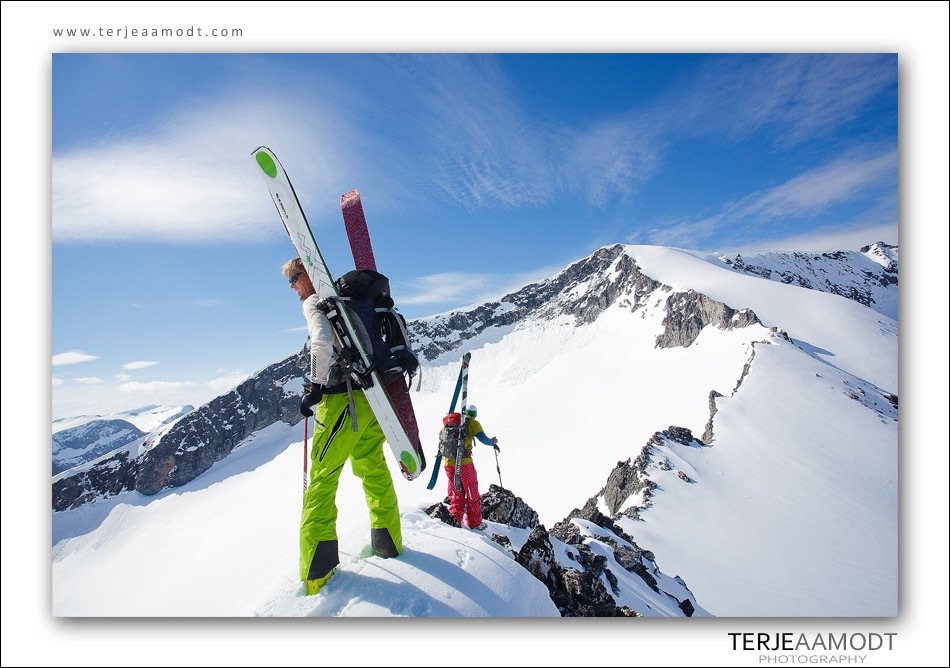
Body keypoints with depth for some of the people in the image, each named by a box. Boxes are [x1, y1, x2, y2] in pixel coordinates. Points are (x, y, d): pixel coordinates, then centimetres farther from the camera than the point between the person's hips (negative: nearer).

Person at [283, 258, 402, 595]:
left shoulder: (315, 302, -1)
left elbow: (322, 343, -22)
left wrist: (315, 387, -13)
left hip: (344, 396, -8)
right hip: (373, 395, 8)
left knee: (323, 475, -2)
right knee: (372, 468, 17)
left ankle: (317, 573, 0)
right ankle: (390, 544, 27)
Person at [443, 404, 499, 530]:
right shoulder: (473, 423, -4)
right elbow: (484, 439, -12)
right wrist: (493, 441, 8)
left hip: (449, 463, 4)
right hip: (465, 464, -4)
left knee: (456, 494, 19)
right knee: (472, 494, 14)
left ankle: (455, 519, 14)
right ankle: (475, 523, 23)